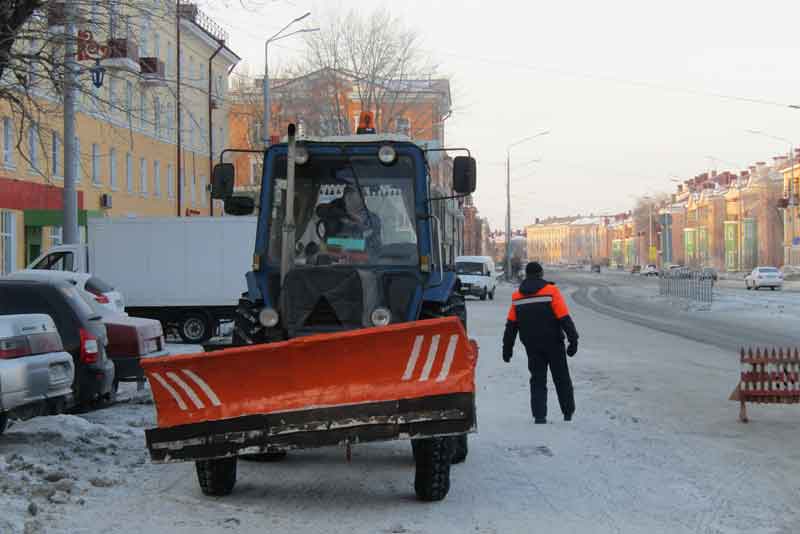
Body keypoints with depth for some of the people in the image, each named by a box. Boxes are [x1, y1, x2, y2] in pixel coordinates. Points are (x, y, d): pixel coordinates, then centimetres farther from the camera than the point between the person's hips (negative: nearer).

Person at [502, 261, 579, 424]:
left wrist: (507, 347, 12)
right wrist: (573, 339, -11)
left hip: (532, 346, 2)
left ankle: (539, 416, -1)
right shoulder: (551, 291, -7)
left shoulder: (517, 296, 4)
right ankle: (568, 413, 19)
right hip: (553, 343, -2)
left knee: (538, 380, 9)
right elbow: (564, 318, -13)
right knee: (561, 379, 12)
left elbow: (511, 325, 7)